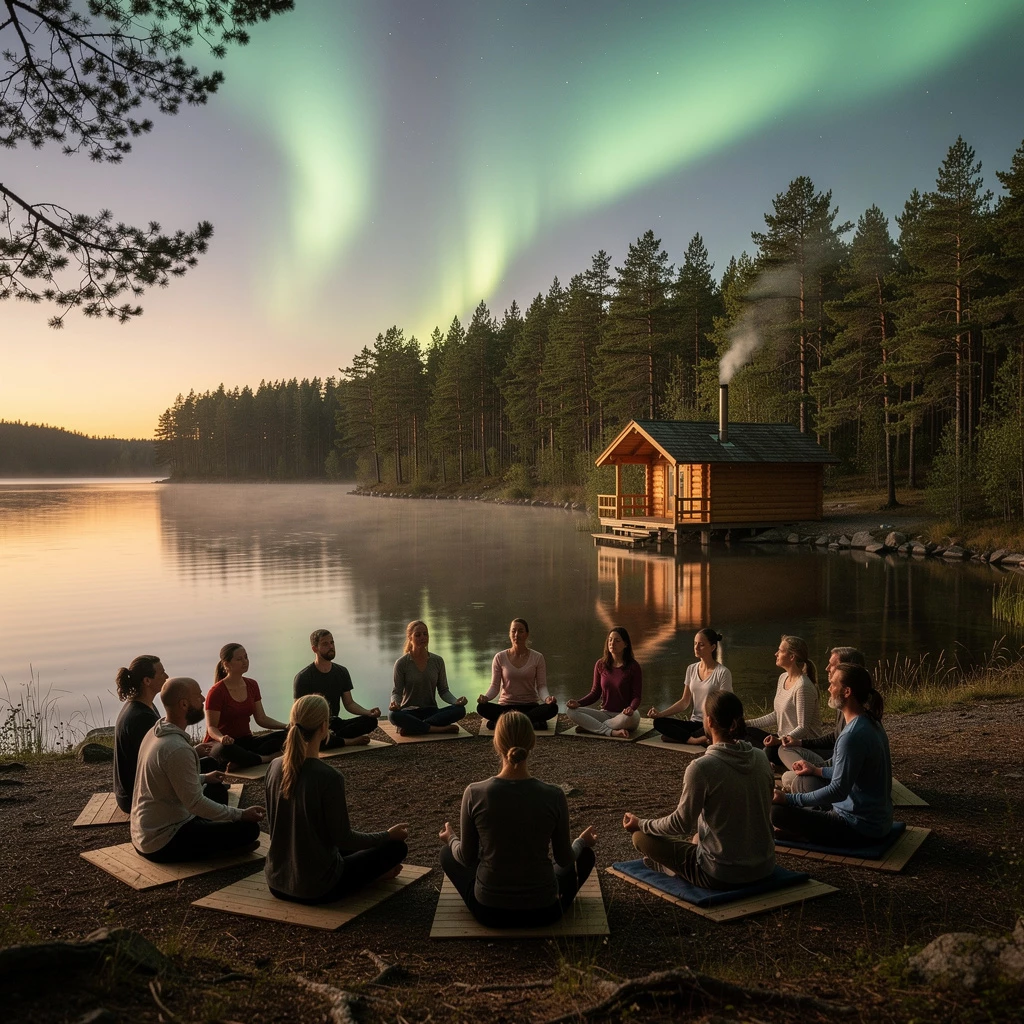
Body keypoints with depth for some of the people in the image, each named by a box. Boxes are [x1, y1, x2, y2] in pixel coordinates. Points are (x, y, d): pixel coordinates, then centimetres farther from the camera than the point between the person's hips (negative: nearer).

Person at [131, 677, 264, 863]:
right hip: (163, 844, -10)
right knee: (249, 828, -14)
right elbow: (196, 804, -24)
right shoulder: (177, 749, -27)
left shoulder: (155, 732, 3)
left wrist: (203, 778, 31)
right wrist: (242, 814, -15)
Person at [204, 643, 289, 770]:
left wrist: (286, 726, -8)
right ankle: (268, 758, -24)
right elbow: (212, 727, -13)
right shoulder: (217, 692, -12)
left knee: (285, 736, -19)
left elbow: (261, 718, 8)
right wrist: (222, 738, -37)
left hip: (246, 741, 6)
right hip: (221, 744, -6)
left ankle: (240, 761, -29)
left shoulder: (252, 685, 7)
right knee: (226, 749, -43)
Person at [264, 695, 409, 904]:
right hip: (317, 889, -7)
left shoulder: (275, 767, -6)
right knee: (396, 847, 9)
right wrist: (388, 835, 1)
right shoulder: (329, 777, -25)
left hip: (277, 883, 7)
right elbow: (343, 839, -15)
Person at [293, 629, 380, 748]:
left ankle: (333, 738, -28)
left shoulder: (341, 672, 9)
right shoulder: (302, 677, -8)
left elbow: (349, 703, 10)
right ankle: (353, 741, -21)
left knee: (371, 721, -19)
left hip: (334, 723, 5)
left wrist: (368, 712, -12)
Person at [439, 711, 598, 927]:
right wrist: (582, 842, 19)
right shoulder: (554, 796, -17)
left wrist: (451, 839, 18)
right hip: (543, 911, 0)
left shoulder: (475, 793, -17)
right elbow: (564, 859, -3)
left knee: (447, 853, 29)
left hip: (489, 910, 0)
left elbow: (467, 858, -5)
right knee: (585, 854, 27)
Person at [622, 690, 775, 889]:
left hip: (724, 876, -7)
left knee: (641, 837, 8)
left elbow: (681, 823, -12)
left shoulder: (702, 768, -22)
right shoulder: (761, 759, -4)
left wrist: (640, 824, 5)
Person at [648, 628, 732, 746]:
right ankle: (699, 740, -27)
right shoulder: (691, 669, 10)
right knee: (659, 722, -18)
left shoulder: (723, 673, -8)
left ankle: (677, 737, -21)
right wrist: (661, 713, -3)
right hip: (695, 722, 6)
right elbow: (685, 701, 10)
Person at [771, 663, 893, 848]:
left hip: (861, 827, -10)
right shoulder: (870, 723, 5)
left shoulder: (853, 735, -25)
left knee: (777, 811, -16)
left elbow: (838, 790, -26)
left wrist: (788, 799, -21)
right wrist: (817, 770, 26)